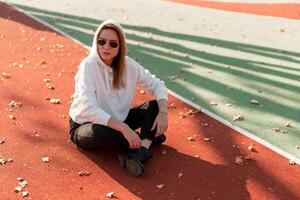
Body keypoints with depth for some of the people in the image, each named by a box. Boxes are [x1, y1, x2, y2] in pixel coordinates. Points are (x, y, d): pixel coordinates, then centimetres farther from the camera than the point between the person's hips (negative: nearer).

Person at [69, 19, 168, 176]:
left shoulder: (128, 65, -7)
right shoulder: (88, 65, -22)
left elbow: (156, 85, 2)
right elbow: (88, 109, -33)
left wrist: (163, 112, -17)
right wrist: (124, 128, -38)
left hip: (117, 120, 6)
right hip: (85, 126, -5)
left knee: (156, 106, -9)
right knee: (99, 130, -39)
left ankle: (139, 152, -30)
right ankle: (148, 140, -13)